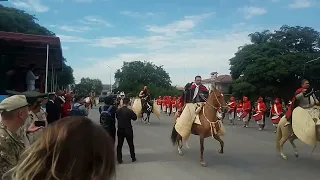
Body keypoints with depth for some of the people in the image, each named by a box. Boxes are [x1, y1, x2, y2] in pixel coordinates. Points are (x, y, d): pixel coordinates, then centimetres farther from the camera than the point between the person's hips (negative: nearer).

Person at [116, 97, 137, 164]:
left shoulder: (118, 110, -6)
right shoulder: (129, 111, -17)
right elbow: (135, 118, -5)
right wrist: (133, 112, 5)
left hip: (120, 130, 2)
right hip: (128, 130, -2)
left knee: (119, 145, 11)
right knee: (131, 144, 14)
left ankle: (119, 159, 13)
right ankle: (133, 158, 25)